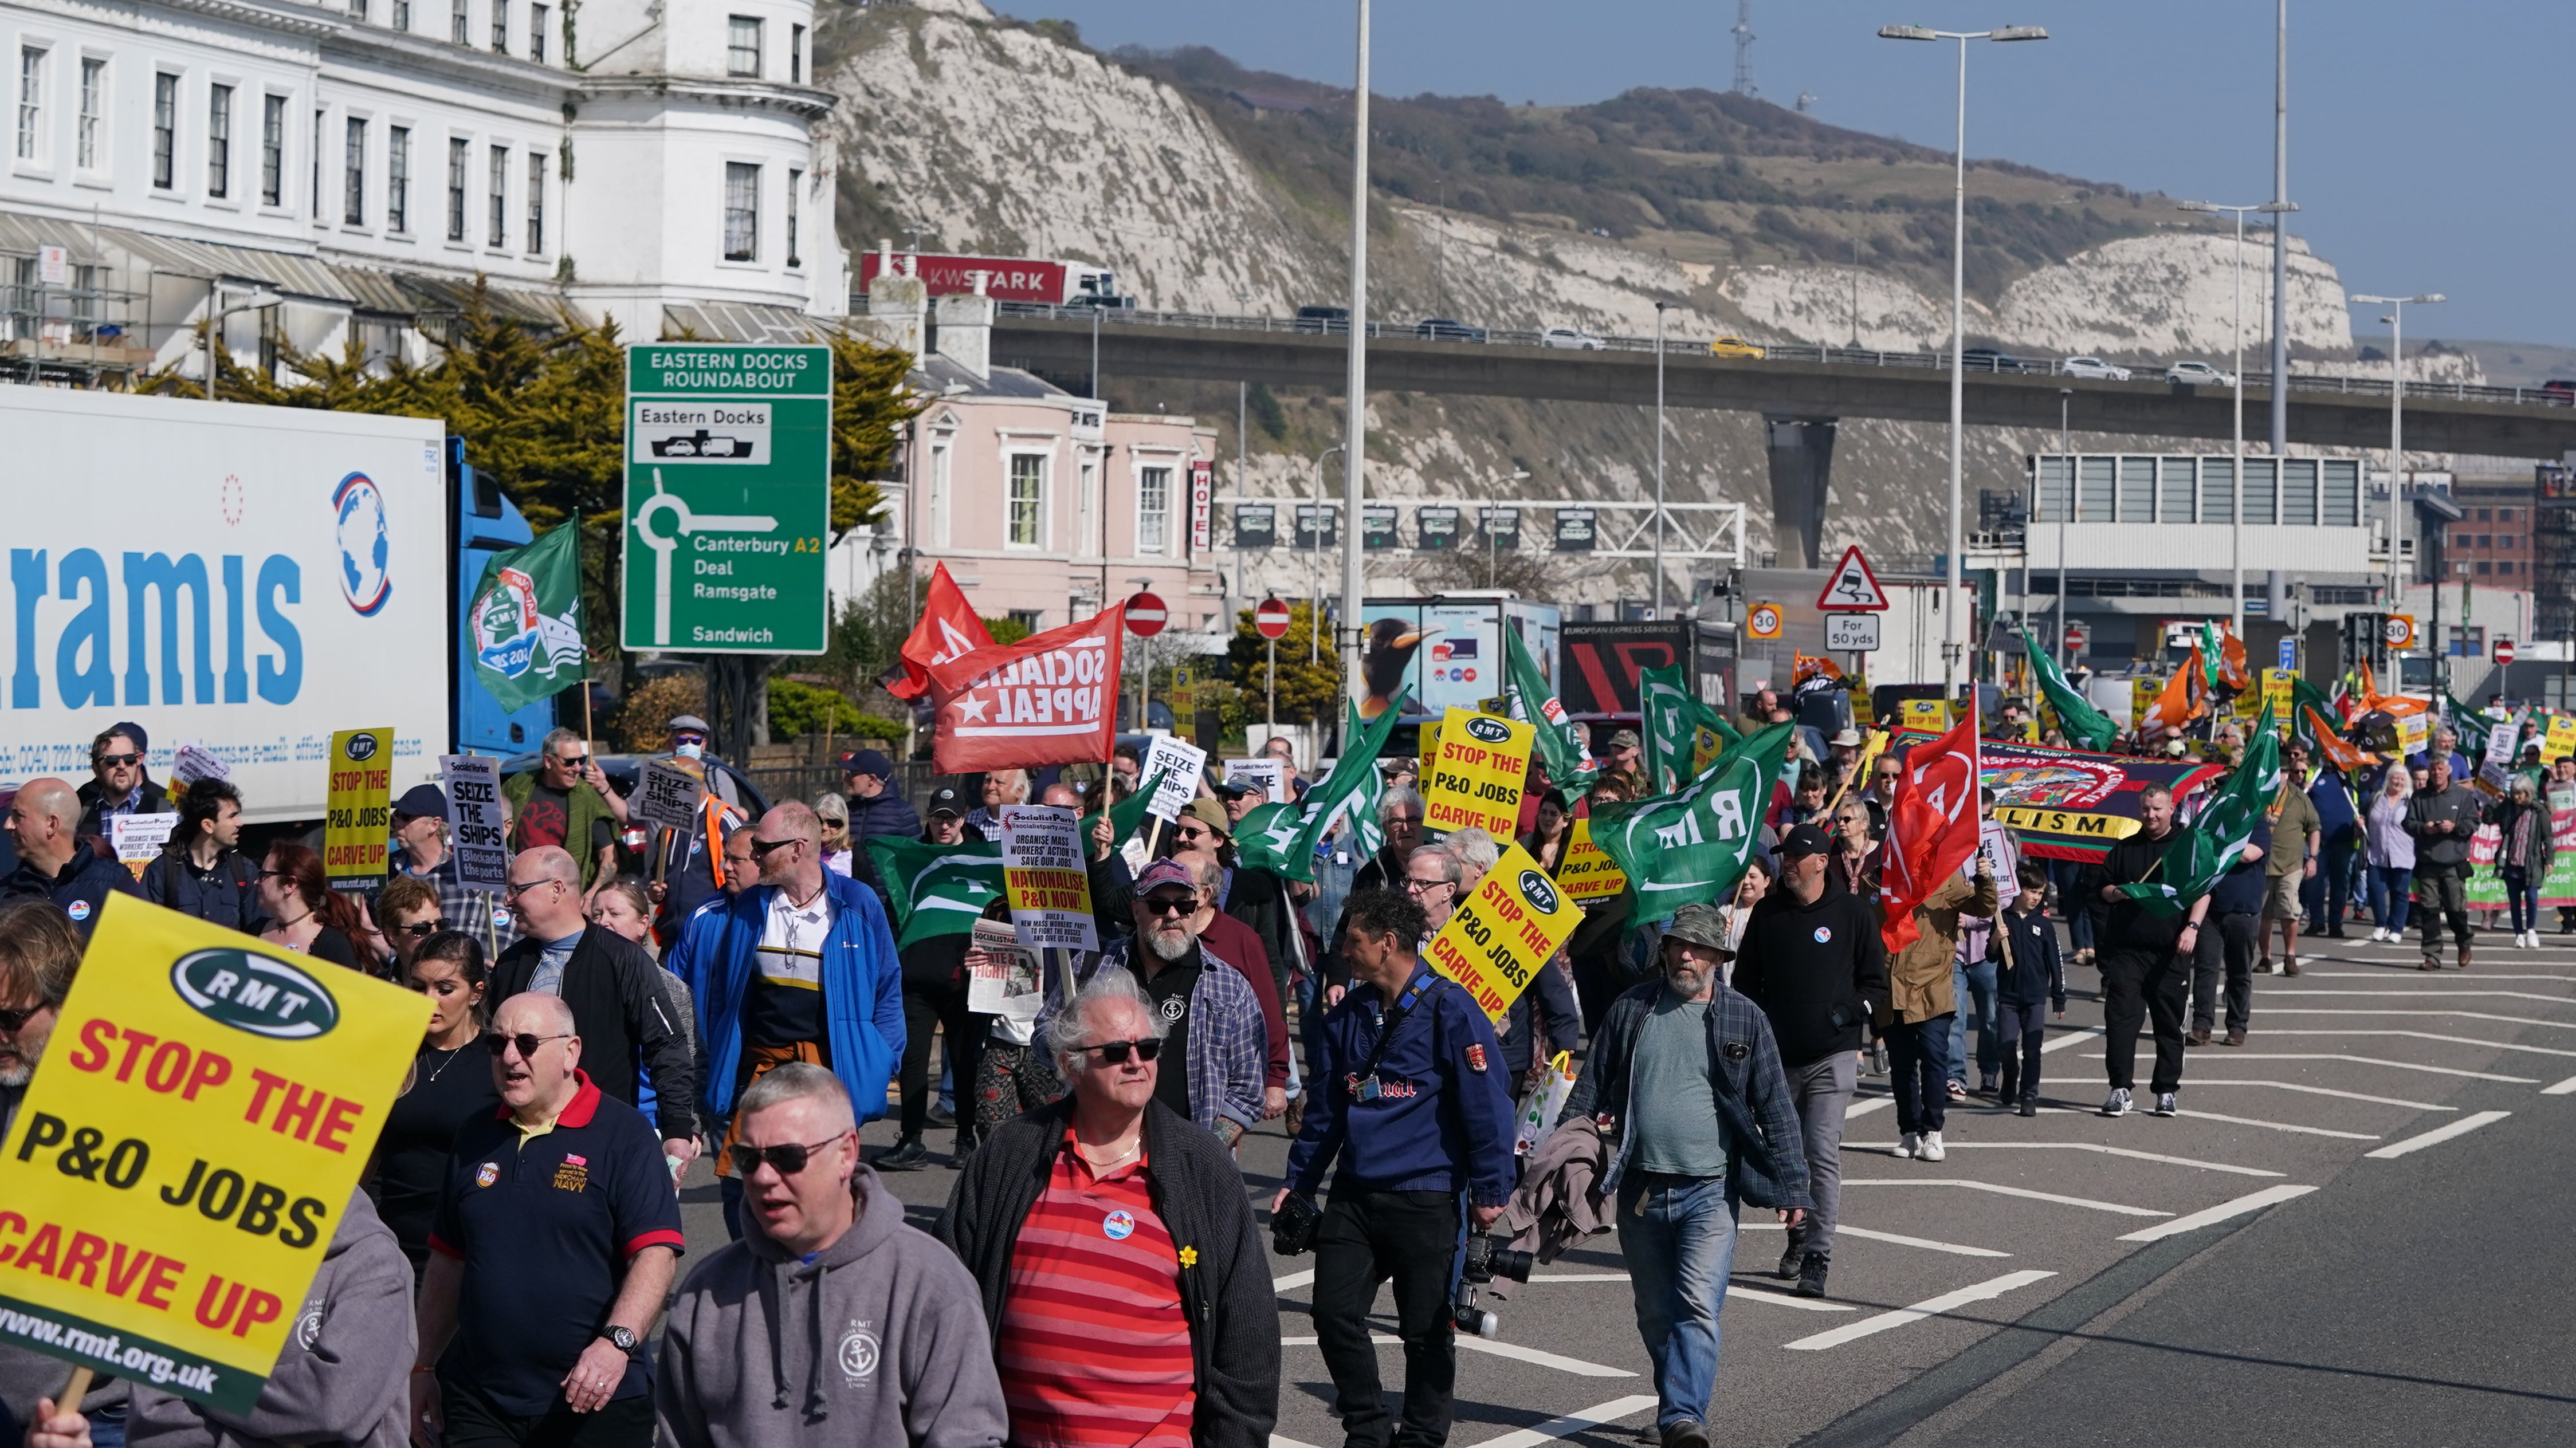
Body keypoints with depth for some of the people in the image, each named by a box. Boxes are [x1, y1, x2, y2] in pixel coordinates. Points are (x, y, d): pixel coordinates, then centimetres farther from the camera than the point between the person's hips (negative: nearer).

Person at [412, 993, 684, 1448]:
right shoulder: (476, 1137, 11)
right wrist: (424, 1368, 15)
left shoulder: (623, 1133, -6)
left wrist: (616, 1342, -28)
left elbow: (656, 1252, -15)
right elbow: (448, 1260, 18)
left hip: (594, 1402, -4)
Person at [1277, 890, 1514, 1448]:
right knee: (1335, 1313, 1)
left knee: (1426, 1328, 4)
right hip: (1353, 1194, 6)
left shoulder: (1449, 1010, -10)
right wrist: (1297, 1183, 18)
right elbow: (1325, 1108, 19)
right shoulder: (1348, 1016, 10)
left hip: (1426, 1198, -6)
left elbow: (1486, 1104, -11)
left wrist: (1490, 1191, -14)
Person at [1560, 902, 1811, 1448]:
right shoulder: (1632, 1009, 8)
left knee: (1698, 1307, -17)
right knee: (1655, 1315, 11)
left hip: (1710, 1192, -3)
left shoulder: (1745, 1019, 3)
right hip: (1640, 1191, 3)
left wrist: (1792, 1187, -1)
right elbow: (1591, 1088, 12)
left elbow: (1775, 1109, 4)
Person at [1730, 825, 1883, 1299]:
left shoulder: (1853, 913, 1)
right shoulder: (1767, 913, 8)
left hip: (1831, 1057, -4)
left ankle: (1818, 1258, -13)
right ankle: (1798, 1235, 31)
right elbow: (1745, 982, 14)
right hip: (1777, 1057, 4)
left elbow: (1876, 983, 6)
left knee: (1822, 1155, -13)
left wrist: (1848, 1012, -11)